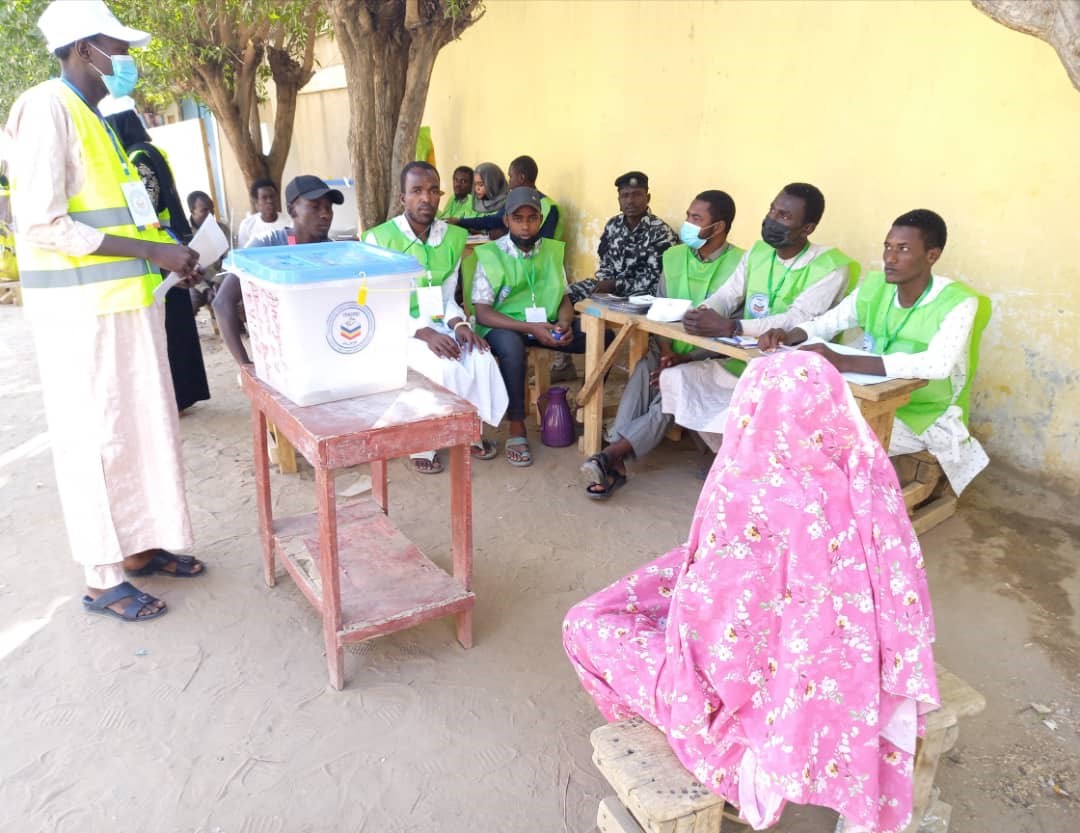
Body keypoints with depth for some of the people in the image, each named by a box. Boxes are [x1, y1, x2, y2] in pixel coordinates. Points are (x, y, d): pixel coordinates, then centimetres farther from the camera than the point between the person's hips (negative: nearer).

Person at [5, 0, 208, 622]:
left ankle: (139, 547, 28)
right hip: (81, 312, -9)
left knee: (142, 427, 13)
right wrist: (152, 251, -20)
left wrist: (167, 254, 8)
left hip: (123, 303, 9)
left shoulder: (96, 120, 17)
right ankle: (103, 580, 11)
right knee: (96, 440, -1)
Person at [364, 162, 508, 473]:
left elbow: (446, 298, 8)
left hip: (439, 327, 5)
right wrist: (425, 332, -26)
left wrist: (459, 324, -15)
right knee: (445, 368, -31)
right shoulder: (379, 239, -10)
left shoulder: (452, 237, 5)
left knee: (482, 360, -24)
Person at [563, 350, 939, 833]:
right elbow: (899, 585, -3)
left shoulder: (745, 494, -31)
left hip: (775, 692, -7)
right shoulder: (867, 470, -14)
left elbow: (710, 618, -21)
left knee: (585, 625, 5)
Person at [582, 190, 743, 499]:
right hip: (669, 350, 4)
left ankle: (610, 456, -34)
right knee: (641, 378, -27)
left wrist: (686, 359, -23)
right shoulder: (673, 256, 9)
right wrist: (666, 351, -12)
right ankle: (615, 465, -32)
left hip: (708, 358, -4)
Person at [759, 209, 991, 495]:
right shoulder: (874, 286, -2)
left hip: (927, 417, -6)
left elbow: (938, 364, -38)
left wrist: (843, 362, -47)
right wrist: (788, 336, -17)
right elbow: (826, 323, 8)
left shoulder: (959, 302, -20)